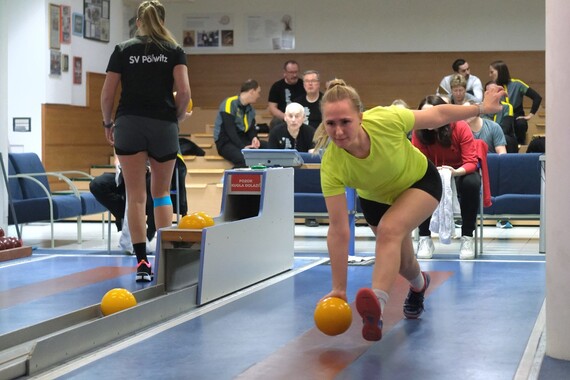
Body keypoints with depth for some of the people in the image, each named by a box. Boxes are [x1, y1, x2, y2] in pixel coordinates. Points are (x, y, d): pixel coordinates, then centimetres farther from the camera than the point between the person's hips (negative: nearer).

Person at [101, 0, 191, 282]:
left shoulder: (123, 50, 7)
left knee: (136, 196, 1)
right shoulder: (174, 51, 6)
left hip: (129, 124, 0)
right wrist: (179, 116, 10)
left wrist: (107, 124, 17)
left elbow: (108, 94, 2)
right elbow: (183, 92, -7)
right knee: (161, 192, 16)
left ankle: (142, 262, -5)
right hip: (163, 125, 1)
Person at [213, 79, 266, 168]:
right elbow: (230, 130, -20)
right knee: (244, 159, -37)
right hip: (226, 142, -8)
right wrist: (243, 147, -29)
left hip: (243, 140, 8)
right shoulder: (230, 103, -13)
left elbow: (251, 128, 11)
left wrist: (254, 138, -13)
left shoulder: (250, 109, 13)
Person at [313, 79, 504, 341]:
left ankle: (378, 304, -42)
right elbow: (338, 231, -32)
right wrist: (339, 288, -31)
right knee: (402, 262, 16)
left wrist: (481, 108, -11)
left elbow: (438, 115, -19)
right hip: (375, 199, 2)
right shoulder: (331, 166, -35)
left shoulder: (385, 120, -38)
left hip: (420, 182, -2)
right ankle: (419, 284, 53)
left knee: (390, 228, -31)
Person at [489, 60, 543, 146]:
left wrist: (531, 114, -9)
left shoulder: (516, 84, -6)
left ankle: (520, 145, -12)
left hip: (517, 118, -1)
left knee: (521, 124, -37)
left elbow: (537, 97, -7)